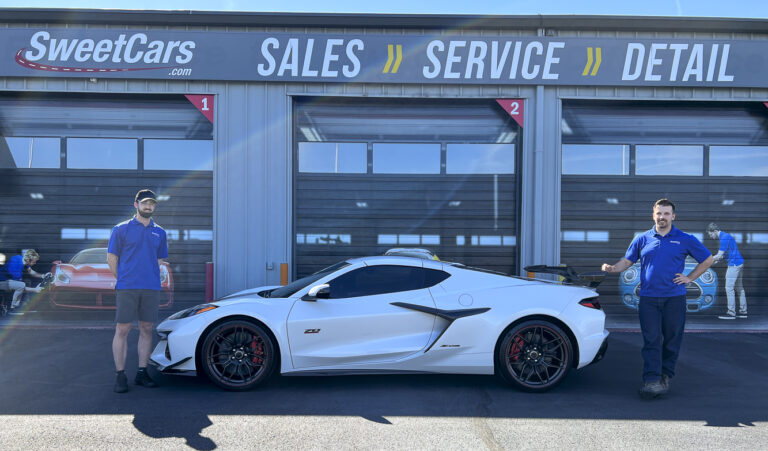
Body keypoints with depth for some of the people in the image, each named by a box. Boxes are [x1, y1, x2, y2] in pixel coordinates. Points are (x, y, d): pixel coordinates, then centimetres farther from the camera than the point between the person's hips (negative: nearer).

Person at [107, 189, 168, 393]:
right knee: (122, 330, -2)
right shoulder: (121, 229, 3)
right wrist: (122, 279, 3)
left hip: (152, 288, 3)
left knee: (147, 329, 7)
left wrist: (151, 278, 10)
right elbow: (111, 258, 5)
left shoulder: (159, 232, 13)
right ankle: (120, 375, 6)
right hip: (127, 288, -3)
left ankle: (142, 373, 16)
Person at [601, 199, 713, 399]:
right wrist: (612, 268, -7)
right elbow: (627, 261, 13)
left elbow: (707, 259, 13)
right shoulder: (642, 239, 9)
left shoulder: (685, 239, 5)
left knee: (671, 340, 7)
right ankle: (651, 381, -9)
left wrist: (689, 278, 4)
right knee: (651, 340, -6)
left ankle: (665, 376, 21)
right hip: (648, 298, 0)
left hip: (674, 298, 0)